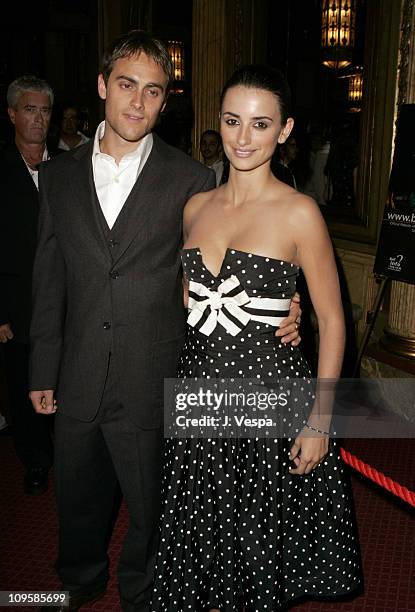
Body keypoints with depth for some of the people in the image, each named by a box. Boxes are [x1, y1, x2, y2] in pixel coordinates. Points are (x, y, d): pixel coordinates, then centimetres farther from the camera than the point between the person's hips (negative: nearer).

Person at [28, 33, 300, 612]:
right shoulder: (59, 175, 3)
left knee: (150, 509, 16)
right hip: (77, 383, 4)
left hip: (152, 385, -3)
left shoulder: (191, 179, -7)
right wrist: (43, 371, 7)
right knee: (77, 500, 24)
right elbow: (49, 280, 6)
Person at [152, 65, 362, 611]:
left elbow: (331, 321, -7)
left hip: (269, 391, -4)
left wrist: (320, 421, -10)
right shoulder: (195, 206, 4)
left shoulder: (299, 212, -11)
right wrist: (183, 385, 9)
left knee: (259, 535, 14)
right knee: (201, 531, 18)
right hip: (199, 388, 5)